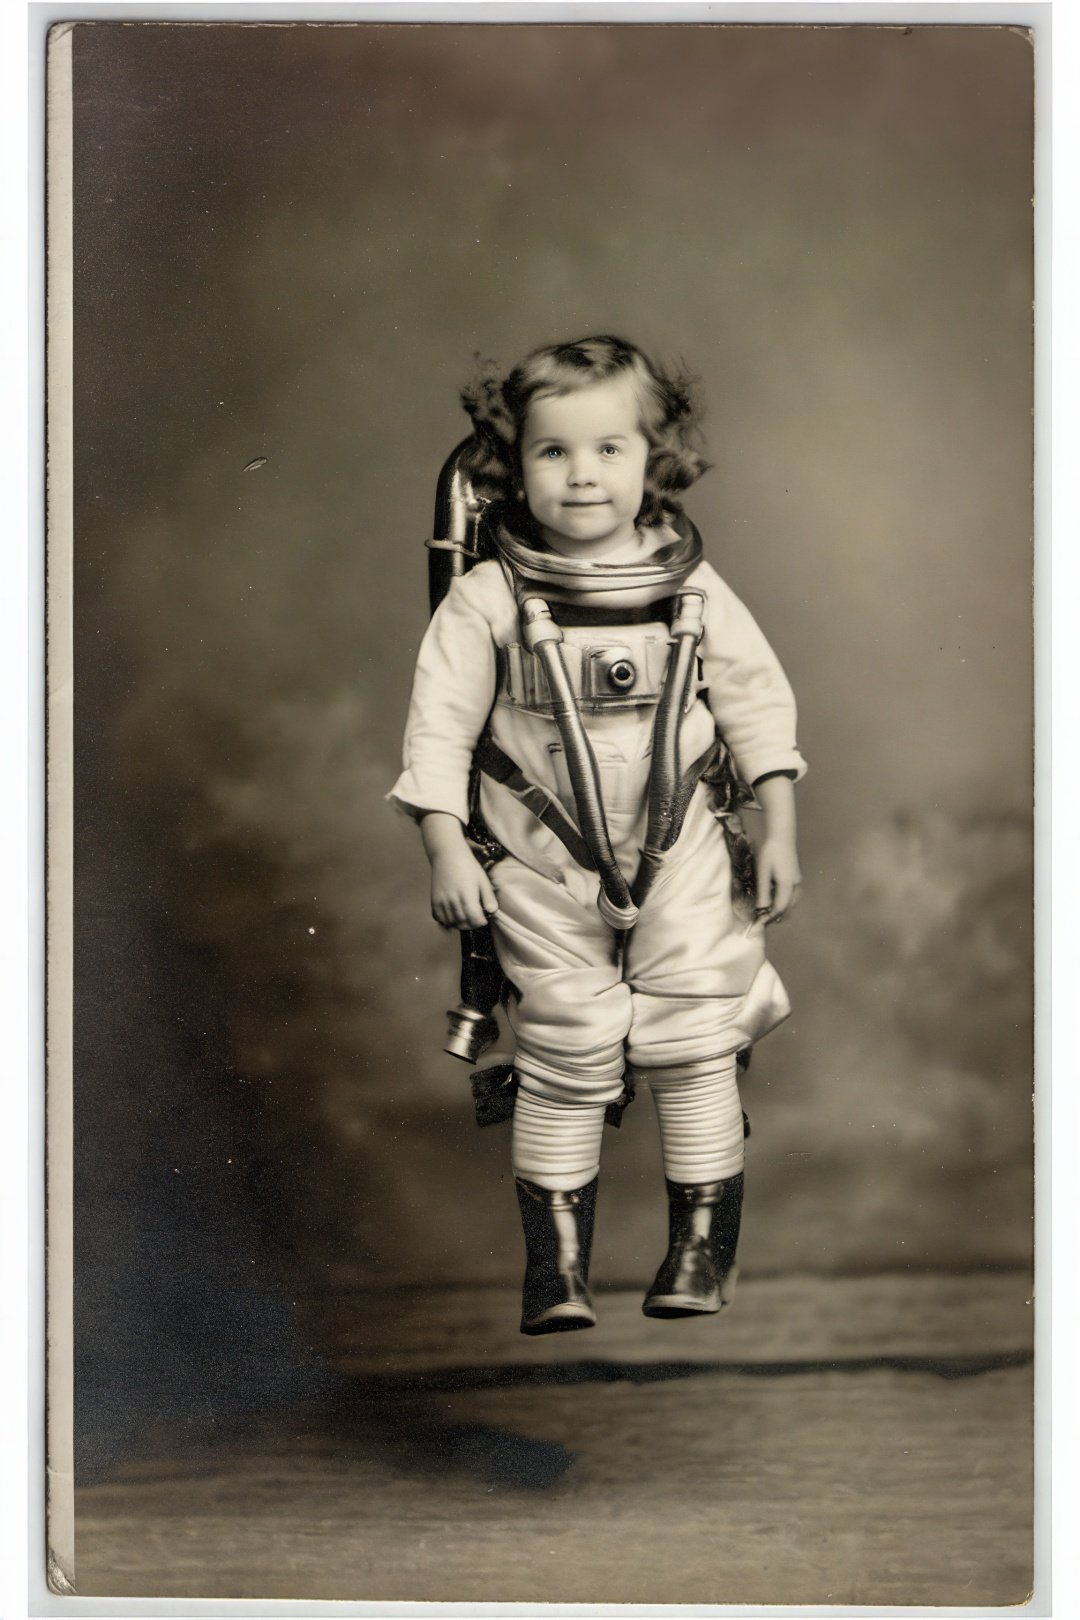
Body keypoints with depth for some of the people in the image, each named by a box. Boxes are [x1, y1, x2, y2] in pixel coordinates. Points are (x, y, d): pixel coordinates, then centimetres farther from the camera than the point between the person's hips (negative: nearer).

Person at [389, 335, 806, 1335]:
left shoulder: (693, 588, 0)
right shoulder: (487, 600, -6)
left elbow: (760, 703, 6)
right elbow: (440, 726, -4)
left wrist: (780, 835, 3)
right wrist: (446, 850, -9)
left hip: (685, 866, 1)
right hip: (546, 877, -1)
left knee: (693, 1048, 3)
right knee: (563, 1062, 2)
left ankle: (705, 1247, 19)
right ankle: (555, 1263, 15)